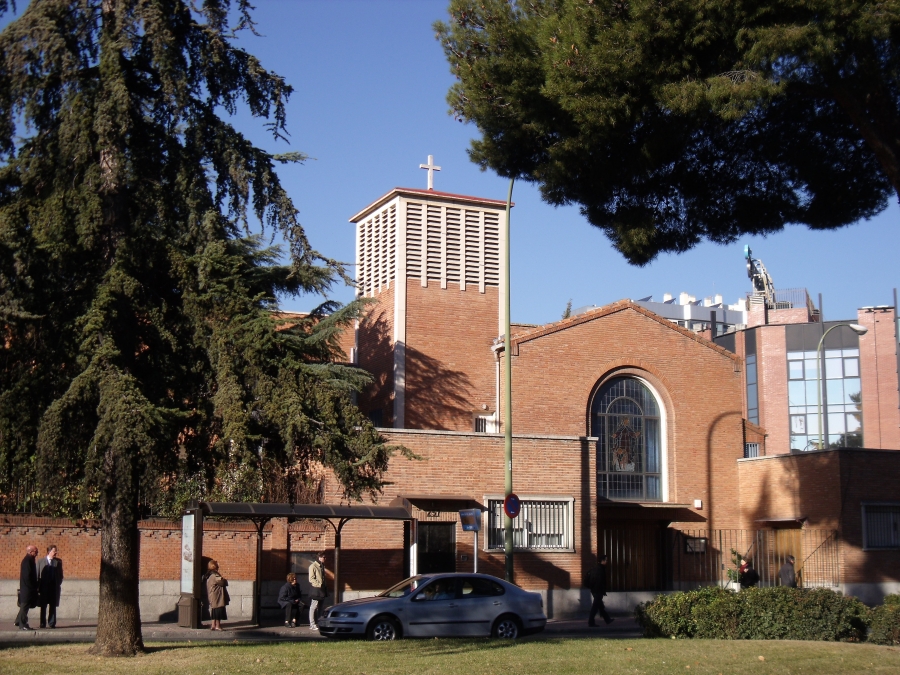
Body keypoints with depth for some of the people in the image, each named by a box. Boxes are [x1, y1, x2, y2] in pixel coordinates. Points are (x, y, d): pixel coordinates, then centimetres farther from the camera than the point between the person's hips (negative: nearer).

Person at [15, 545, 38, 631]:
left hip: (28, 588, 10)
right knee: (25, 605, -4)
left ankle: (19, 621, 25)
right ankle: (23, 625, 0)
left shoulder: (29, 560, 13)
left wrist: (35, 586, 16)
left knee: (25, 606, 16)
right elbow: (27, 575, -22)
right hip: (27, 588, -10)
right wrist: (33, 587, -17)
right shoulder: (27, 561, -18)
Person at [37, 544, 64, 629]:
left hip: (54, 587, 1)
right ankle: (43, 624, 11)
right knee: (43, 606, 4)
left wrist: (59, 584, 0)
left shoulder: (58, 561, 7)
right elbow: (37, 574, 4)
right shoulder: (40, 561, 4)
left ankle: (51, 623, 7)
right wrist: (38, 587, -2)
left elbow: (60, 574, 11)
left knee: (53, 606, 2)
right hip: (43, 586, -1)